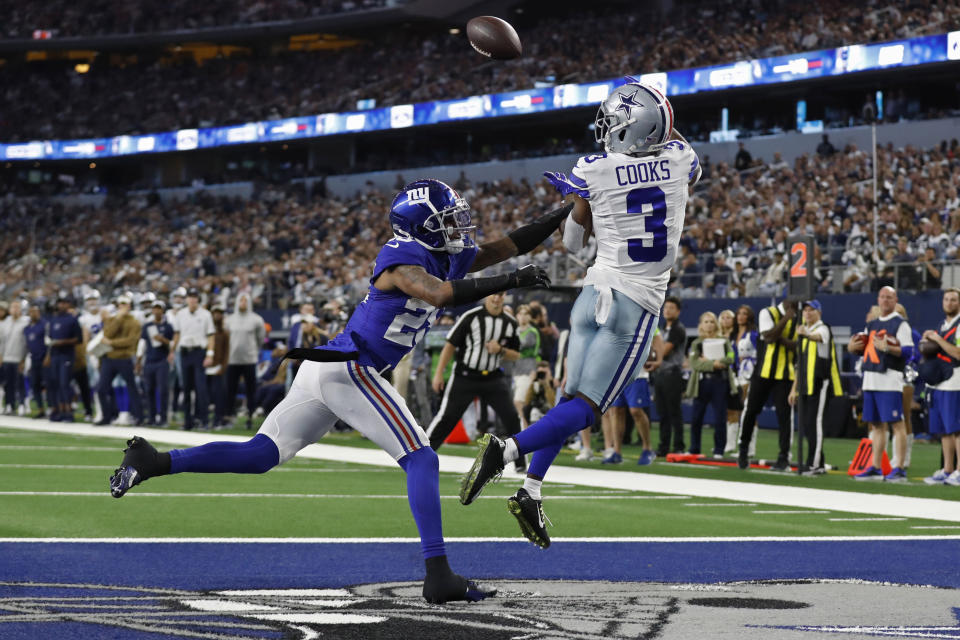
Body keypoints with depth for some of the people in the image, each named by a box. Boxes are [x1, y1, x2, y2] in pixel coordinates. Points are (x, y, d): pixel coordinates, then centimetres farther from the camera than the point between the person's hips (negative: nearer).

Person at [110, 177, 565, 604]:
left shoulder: (448, 258, 15)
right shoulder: (402, 259, -12)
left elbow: (507, 246, 21)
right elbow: (442, 295, -30)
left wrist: (566, 215, 18)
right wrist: (509, 282, -26)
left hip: (325, 371, 10)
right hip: (347, 369, -10)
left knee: (260, 456, 10)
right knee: (421, 461, -10)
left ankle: (152, 462, 6)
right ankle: (438, 575, -16)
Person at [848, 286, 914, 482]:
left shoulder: (900, 324, -3)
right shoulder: (872, 325, 20)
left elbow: (908, 351, -12)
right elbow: (862, 348, 25)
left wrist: (887, 348, -24)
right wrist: (853, 346, 3)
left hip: (890, 380, -8)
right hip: (870, 379, 8)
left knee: (897, 423, -8)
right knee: (876, 425, 10)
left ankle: (899, 469, -9)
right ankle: (876, 468, 15)